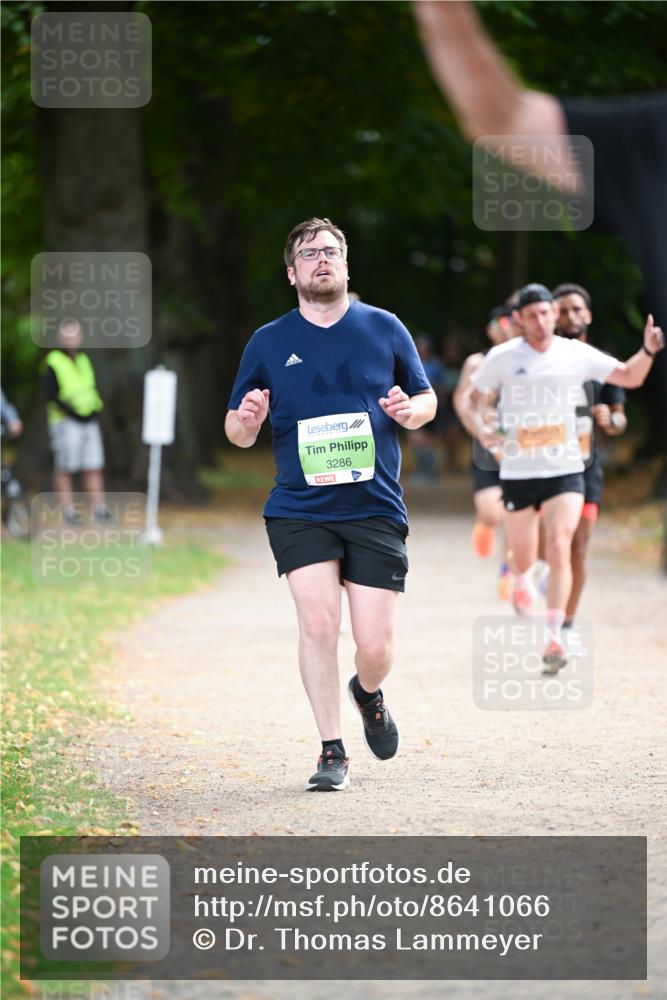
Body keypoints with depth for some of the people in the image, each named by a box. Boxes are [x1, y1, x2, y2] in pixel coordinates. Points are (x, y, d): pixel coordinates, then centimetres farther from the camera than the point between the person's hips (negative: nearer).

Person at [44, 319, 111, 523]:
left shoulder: (84, 360, 17)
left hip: (89, 421, 6)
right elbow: (52, 395, -11)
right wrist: (73, 413, -17)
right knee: (64, 469, -3)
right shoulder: (54, 362, -5)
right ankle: (68, 510, -1)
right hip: (65, 422, -6)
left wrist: (94, 410, 5)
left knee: (94, 468, 2)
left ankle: (100, 508, 4)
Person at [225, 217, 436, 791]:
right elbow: (237, 433, 10)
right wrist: (247, 420, -13)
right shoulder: (268, 343, 7)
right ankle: (333, 753, -2)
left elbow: (428, 400, 15)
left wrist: (409, 411, -8)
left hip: (376, 509, 0)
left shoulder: (385, 329, 7)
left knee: (375, 646, -3)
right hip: (299, 511, 0)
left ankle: (368, 694, 34)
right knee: (318, 623, -15)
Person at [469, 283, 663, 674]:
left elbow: (630, 377, 9)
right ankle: (524, 583, 46)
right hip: (518, 471, 0)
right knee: (524, 559, 8)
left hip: (566, 470, 0)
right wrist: (482, 427, -9)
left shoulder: (577, 354, 1)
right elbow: (477, 397, 10)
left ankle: (554, 637, -19)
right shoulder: (501, 358, -2)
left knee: (560, 548, -17)